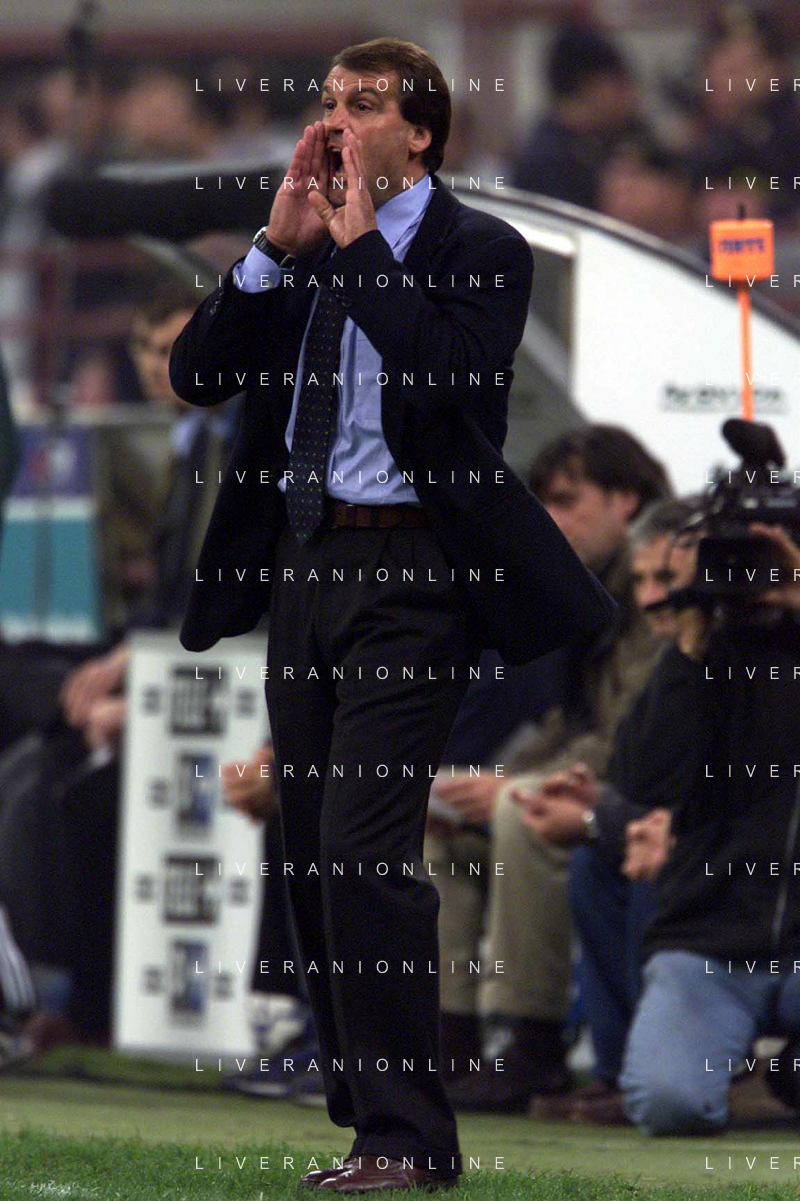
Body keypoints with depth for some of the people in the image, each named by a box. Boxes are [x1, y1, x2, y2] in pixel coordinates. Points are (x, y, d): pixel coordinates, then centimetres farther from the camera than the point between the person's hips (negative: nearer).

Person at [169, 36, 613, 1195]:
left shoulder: (478, 250, -3)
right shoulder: (300, 249, 15)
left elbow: (451, 374, -20)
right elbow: (197, 372, 7)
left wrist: (359, 242, -13)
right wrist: (278, 246, -2)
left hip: (407, 574, -7)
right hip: (303, 561, 7)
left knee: (365, 849, -15)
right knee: (314, 857, 9)